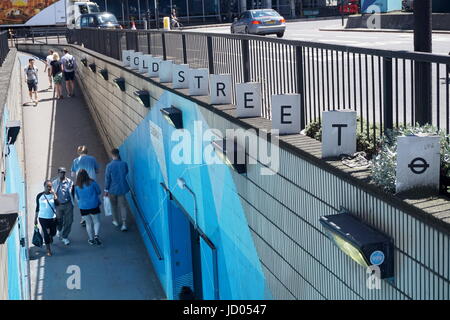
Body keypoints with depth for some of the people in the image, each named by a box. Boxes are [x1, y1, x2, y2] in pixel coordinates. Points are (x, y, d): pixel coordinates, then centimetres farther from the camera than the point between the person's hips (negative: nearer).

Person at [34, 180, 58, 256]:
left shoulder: (53, 195, -4)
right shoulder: (40, 196, -5)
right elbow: (37, 208, 3)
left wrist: (54, 194, -26)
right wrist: (35, 218, 5)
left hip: (52, 217, 1)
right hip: (43, 218, -1)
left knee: (53, 233, 14)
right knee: (46, 233, 0)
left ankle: (50, 236, 51)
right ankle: (48, 250, 15)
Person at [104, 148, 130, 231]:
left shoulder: (109, 166, -17)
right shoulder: (124, 164, -10)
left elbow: (107, 179, -11)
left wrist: (106, 190, 0)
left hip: (112, 189, -2)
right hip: (122, 188, 2)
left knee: (114, 205, 19)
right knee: (123, 206, 7)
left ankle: (116, 221, 34)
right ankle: (124, 223, -2)